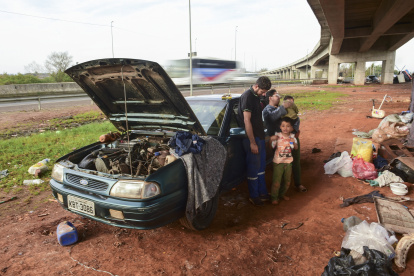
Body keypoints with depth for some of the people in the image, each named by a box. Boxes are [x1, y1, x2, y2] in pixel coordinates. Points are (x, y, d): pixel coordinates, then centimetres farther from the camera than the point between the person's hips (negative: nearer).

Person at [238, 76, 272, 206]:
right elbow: (247, 121, -21)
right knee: (253, 167, 1)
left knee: (261, 166, 16)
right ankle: (253, 196, 15)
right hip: (252, 138, -9)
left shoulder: (256, 96, 10)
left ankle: (262, 192, 29)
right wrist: (252, 142, -21)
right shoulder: (247, 96, -17)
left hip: (260, 136, 9)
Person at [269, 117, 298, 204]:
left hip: (288, 162, 5)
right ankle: (274, 198, 13)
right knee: (276, 181, -3)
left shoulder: (292, 136, 1)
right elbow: (271, 147, -11)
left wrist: (294, 142, -16)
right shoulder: (277, 136, -10)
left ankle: (282, 194, 37)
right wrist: (271, 139, -29)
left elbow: (296, 148, 3)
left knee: (287, 181, 16)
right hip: (278, 162, -4)